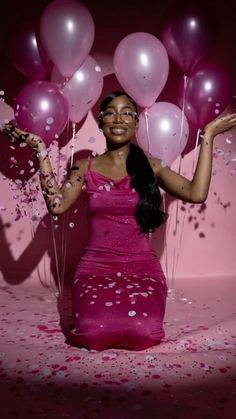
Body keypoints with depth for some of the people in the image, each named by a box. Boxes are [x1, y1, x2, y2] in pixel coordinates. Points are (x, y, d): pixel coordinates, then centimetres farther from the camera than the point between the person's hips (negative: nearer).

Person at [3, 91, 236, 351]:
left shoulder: (151, 166, 7)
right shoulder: (86, 168, 7)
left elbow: (196, 193, -7)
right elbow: (57, 205, -8)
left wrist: (207, 136, -2)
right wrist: (41, 150, -8)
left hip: (143, 266, 1)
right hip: (96, 266, 0)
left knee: (144, 333, -27)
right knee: (94, 332, -28)